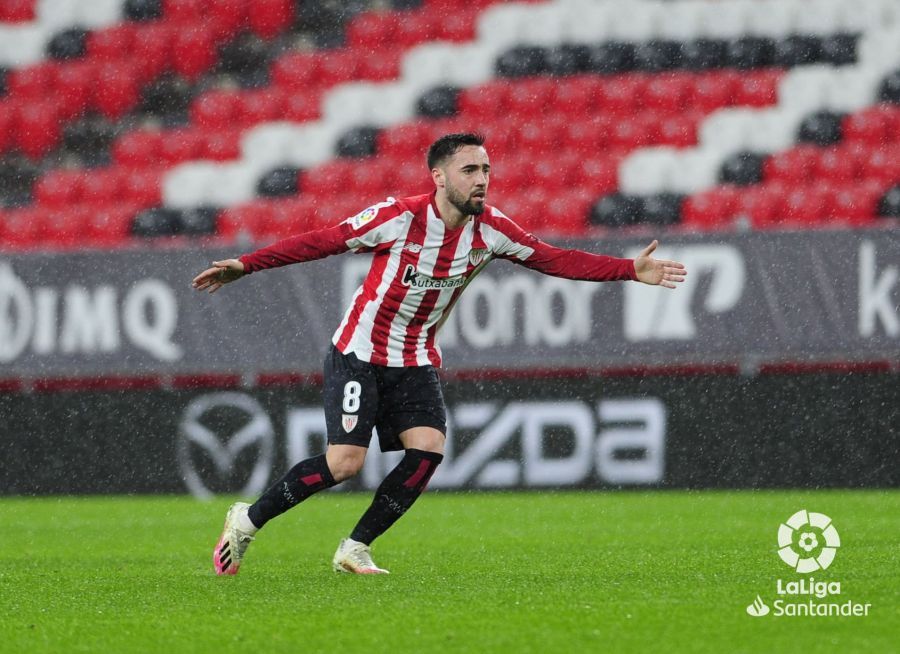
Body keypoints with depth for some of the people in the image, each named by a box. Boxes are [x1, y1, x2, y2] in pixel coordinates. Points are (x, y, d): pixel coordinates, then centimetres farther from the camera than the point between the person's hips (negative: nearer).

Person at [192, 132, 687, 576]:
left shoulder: (490, 229, -7)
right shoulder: (400, 217, -19)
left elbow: (554, 259, 0)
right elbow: (322, 241, -13)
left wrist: (632, 270, -8)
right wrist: (244, 266, -16)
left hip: (416, 363, 5)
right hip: (359, 353, -5)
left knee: (428, 449, -17)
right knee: (345, 462, -16)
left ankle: (355, 549, -1)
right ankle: (247, 519, 5)